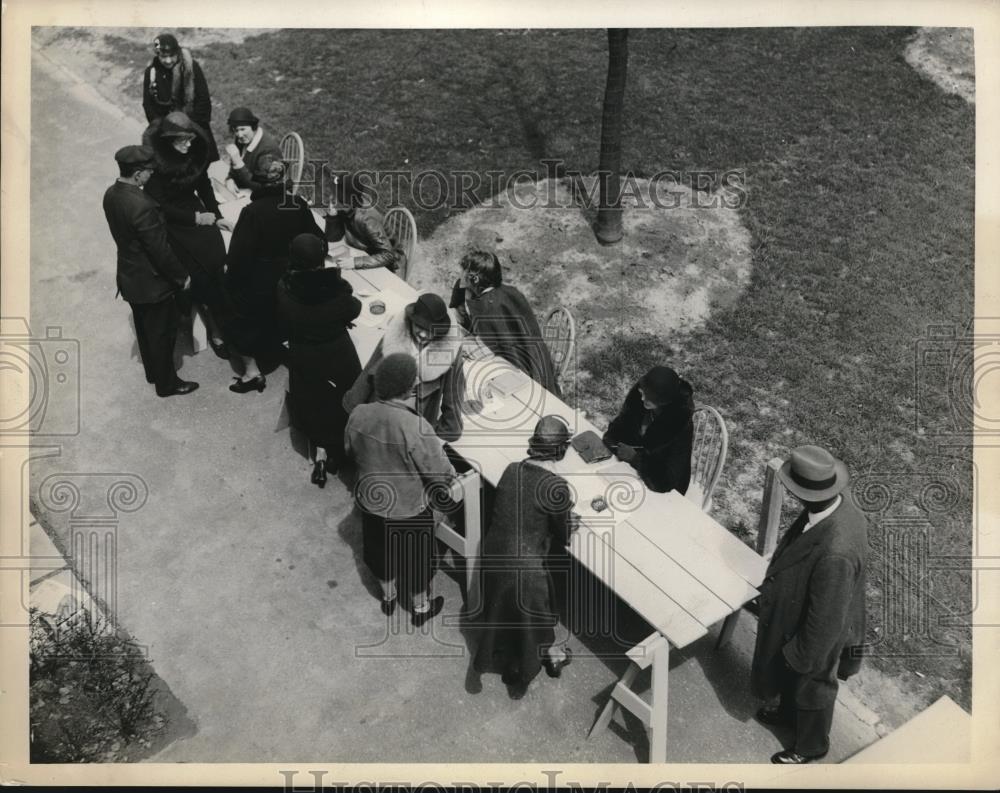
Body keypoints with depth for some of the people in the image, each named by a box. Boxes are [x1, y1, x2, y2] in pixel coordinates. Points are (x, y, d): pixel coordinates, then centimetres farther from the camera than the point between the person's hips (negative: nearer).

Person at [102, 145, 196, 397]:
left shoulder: (110, 194, -5)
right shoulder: (141, 206, -33)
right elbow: (160, 249, -26)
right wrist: (181, 275, -12)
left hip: (129, 277, 8)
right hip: (152, 281, -8)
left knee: (145, 329, 25)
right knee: (162, 334, 10)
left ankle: (153, 372, 44)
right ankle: (167, 383, 26)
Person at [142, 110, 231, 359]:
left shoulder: (195, 151, -5)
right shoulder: (154, 162, -20)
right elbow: (159, 205, -17)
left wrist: (216, 216, 6)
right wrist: (196, 218, -17)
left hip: (197, 213, 5)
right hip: (172, 224, -5)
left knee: (217, 266, -10)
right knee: (199, 275, -9)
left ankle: (222, 326, -3)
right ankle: (215, 331, 4)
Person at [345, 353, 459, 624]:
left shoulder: (359, 416, -19)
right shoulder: (416, 428, -35)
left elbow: (350, 450, 1)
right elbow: (441, 474, -24)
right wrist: (451, 480, -2)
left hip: (370, 502, 5)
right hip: (409, 509, -4)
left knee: (380, 551, 29)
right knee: (415, 559, 22)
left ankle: (388, 597, 54)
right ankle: (420, 607, 46)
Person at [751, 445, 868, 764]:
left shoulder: (835, 553, -46)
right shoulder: (837, 499, -20)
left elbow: (826, 621, -31)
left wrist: (804, 657, -14)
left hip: (817, 635, -7)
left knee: (812, 689, 23)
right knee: (787, 673, 34)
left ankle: (810, 745, 53)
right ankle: (789, 713, 64)